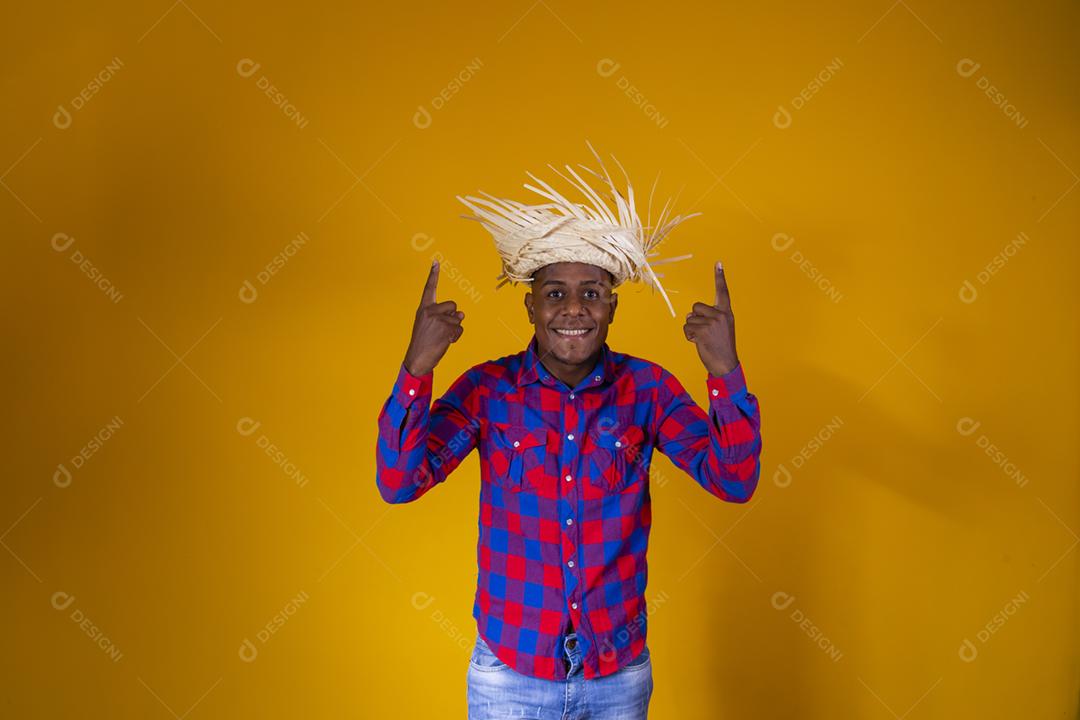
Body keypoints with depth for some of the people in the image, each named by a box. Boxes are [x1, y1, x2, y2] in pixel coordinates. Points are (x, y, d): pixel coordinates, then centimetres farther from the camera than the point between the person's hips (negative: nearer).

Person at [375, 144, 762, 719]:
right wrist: (417, 368, -27)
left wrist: (725, 371, -27)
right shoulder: (487, 389, -8)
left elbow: (733, 481, -14)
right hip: (509, 673, -1)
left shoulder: (647, 389, -6)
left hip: (620, 673, 1)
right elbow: (398, 482, -15)